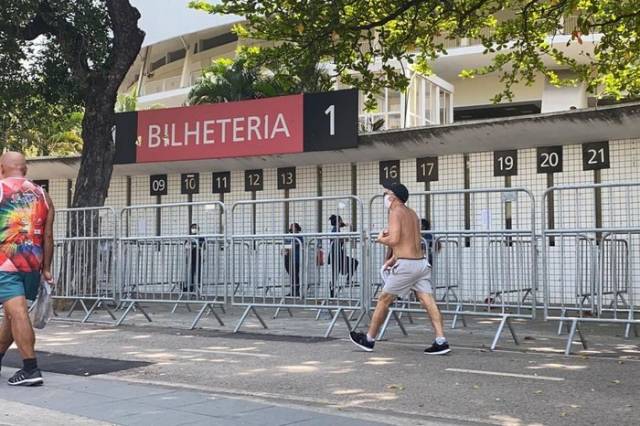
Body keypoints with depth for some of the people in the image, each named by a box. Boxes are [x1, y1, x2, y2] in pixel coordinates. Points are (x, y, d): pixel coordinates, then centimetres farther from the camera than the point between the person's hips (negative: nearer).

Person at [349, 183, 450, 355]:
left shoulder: (396, 212, -7)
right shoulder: (412, 214, 20)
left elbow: (394, 239, -19)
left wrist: (381, 239, 0)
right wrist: (393, 259, 26)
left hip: (406, 265, -8)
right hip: (421, 262, 8)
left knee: (383, 300, 5)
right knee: (428, 302, 1)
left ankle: (369, 340, 16)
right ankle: (441, 341, -9)